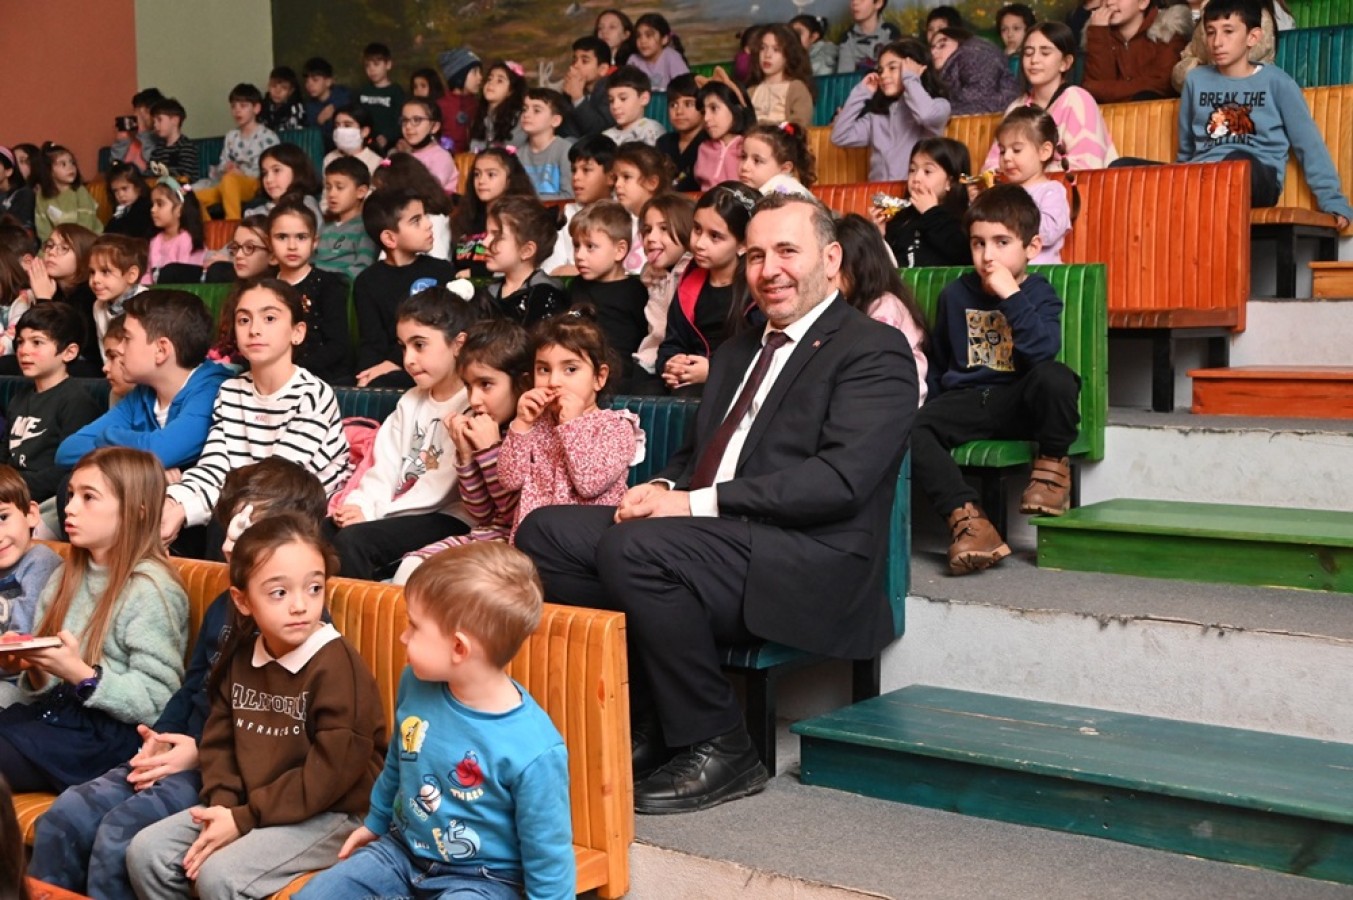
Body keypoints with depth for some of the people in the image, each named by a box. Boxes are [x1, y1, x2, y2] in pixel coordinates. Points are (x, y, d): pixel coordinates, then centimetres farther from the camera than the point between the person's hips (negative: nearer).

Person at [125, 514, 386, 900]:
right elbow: (219, 740, 10)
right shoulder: (241, 659, 5)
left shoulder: (337, 665, -19)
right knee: (145, 852, -1)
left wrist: (244, 819, -19)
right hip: (245, 807, 8)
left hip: (328, 816, -8)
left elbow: (330, 774, -22)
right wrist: (222, 805, -9)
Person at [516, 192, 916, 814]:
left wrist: (700, 503, -18)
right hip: (718, 544, 9)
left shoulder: (874, 352, -1)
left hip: (811, 565, -8)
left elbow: (841, 479, -15)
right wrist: (662, 490, 1)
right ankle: (646, 726, -2)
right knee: (544, 532, -6)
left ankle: (718, 750, -14)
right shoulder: (736, 353, 26)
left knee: (633, 547, -30)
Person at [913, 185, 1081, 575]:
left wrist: (1011, 295, -23)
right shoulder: (955, 295, 10)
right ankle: (965, 517, -32)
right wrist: (931, 406, 16)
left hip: (1021, 403, -3)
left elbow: (1043, 351, -21)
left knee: (1055, 377, -37)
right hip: (966, 402, 3)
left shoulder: (1039, 294, 0)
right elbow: (937, 363, 24)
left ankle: (1052, 467, -9)